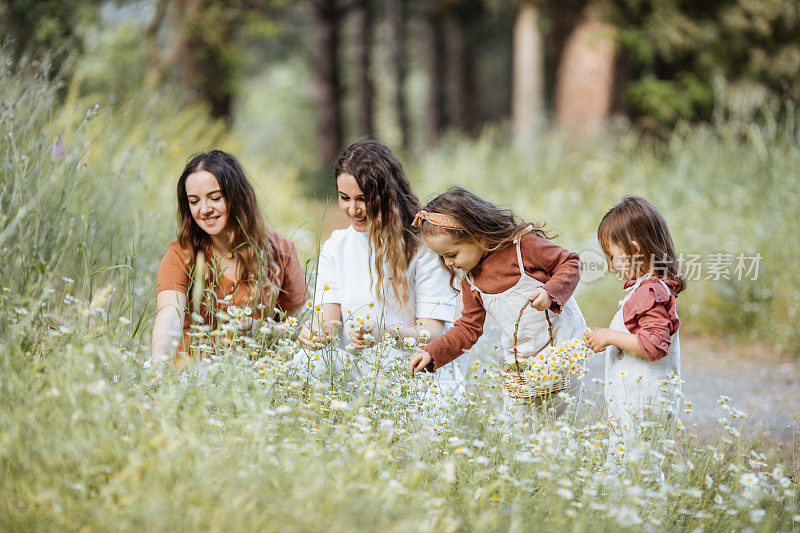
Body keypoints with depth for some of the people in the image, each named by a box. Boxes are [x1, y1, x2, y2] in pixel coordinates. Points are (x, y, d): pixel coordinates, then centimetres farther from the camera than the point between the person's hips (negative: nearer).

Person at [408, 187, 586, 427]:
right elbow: (468, 328, 11)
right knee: (516, 423, 0)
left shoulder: (524, 245, -14)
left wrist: (550, 292, -25)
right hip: (518, 360, 5)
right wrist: (431, 353, 0)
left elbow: (571, 263, -7)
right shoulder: (470, 281, 5)